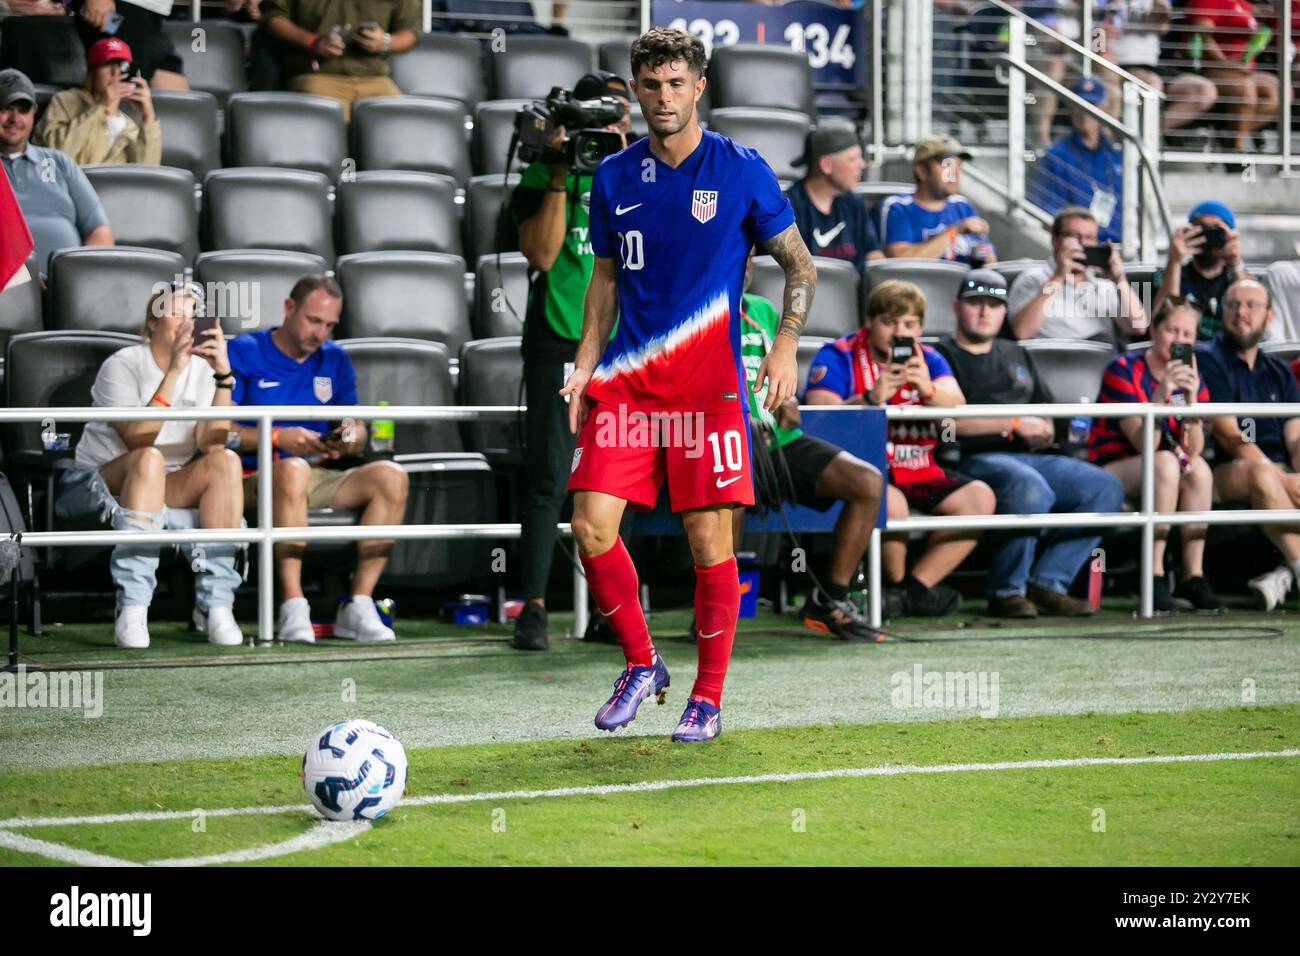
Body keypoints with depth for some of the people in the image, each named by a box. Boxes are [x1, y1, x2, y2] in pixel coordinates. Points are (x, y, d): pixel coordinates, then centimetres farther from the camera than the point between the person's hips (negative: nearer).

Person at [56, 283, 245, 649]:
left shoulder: (201, 370, 2)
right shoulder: (122, 366, -11)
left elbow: (211, 444, -15)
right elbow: (138, 440, -27)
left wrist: (223, 376, -24)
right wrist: (173, 371, -30)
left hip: (168, 488, 5)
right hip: (97, 485, -5)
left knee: (226, 461, -23)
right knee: (149, 460, -37)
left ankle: (216, 602, -27)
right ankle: (131, 611, -43)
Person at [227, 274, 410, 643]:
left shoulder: (334, 360, 17)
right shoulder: (245, 352, 1)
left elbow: (358, 429, 19)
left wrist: (350, 438, -6)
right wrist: (277, 438, -17)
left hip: (319, 478, 5)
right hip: (256, 480, -5)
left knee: (391, 476, -21)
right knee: (292, 469, -41)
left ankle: (358, 607, -25)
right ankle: (293, 607, -42)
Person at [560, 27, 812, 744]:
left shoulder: (742, 171, 0)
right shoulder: (614, 178, 10)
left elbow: (800, 266, 6)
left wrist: (786, 343, -9)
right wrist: (585, 367, 9)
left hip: (709, 385, -3)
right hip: (626, 381, 3)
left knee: (709, 542, -4)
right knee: (591, 526, -8)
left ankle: (708, 698, 10)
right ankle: (641, 665, 13)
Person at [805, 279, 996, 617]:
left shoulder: (928, 360, 11)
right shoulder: (837, 356, -2)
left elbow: (957, 408, -9)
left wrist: (929, 390, -32)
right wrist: (871, 399, -34)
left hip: (918, 472, 6)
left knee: (980, 497, -12)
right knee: (890, 501, -36)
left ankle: (917, 587, -8)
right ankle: (896, 586, -9)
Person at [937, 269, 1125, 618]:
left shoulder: (1016, 355, 29)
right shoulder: (942, 356, 6)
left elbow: (1044, 412, 32)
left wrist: (1044, 431, 6)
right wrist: (1014, 424, -7)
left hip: (1031, 458, 8)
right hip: (974, 459, -7)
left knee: (1106, 489, -12)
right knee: (1030, 487, -39)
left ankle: (1047, 583, -15)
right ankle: (1006, 591, -23)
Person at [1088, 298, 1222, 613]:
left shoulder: (1192, 378, 5)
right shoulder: (1124, 370, -11)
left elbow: (1193, 451, -7)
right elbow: (1143, 445, -19)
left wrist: (1191, 398, -21)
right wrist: (1161, 395, -31)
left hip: (1165, 475, 5)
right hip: (1112, 468, -5)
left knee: (1198, 468, -26)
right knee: (1166, 463, -34)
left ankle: (1193, 575, -24)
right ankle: (1154, 577, -34)